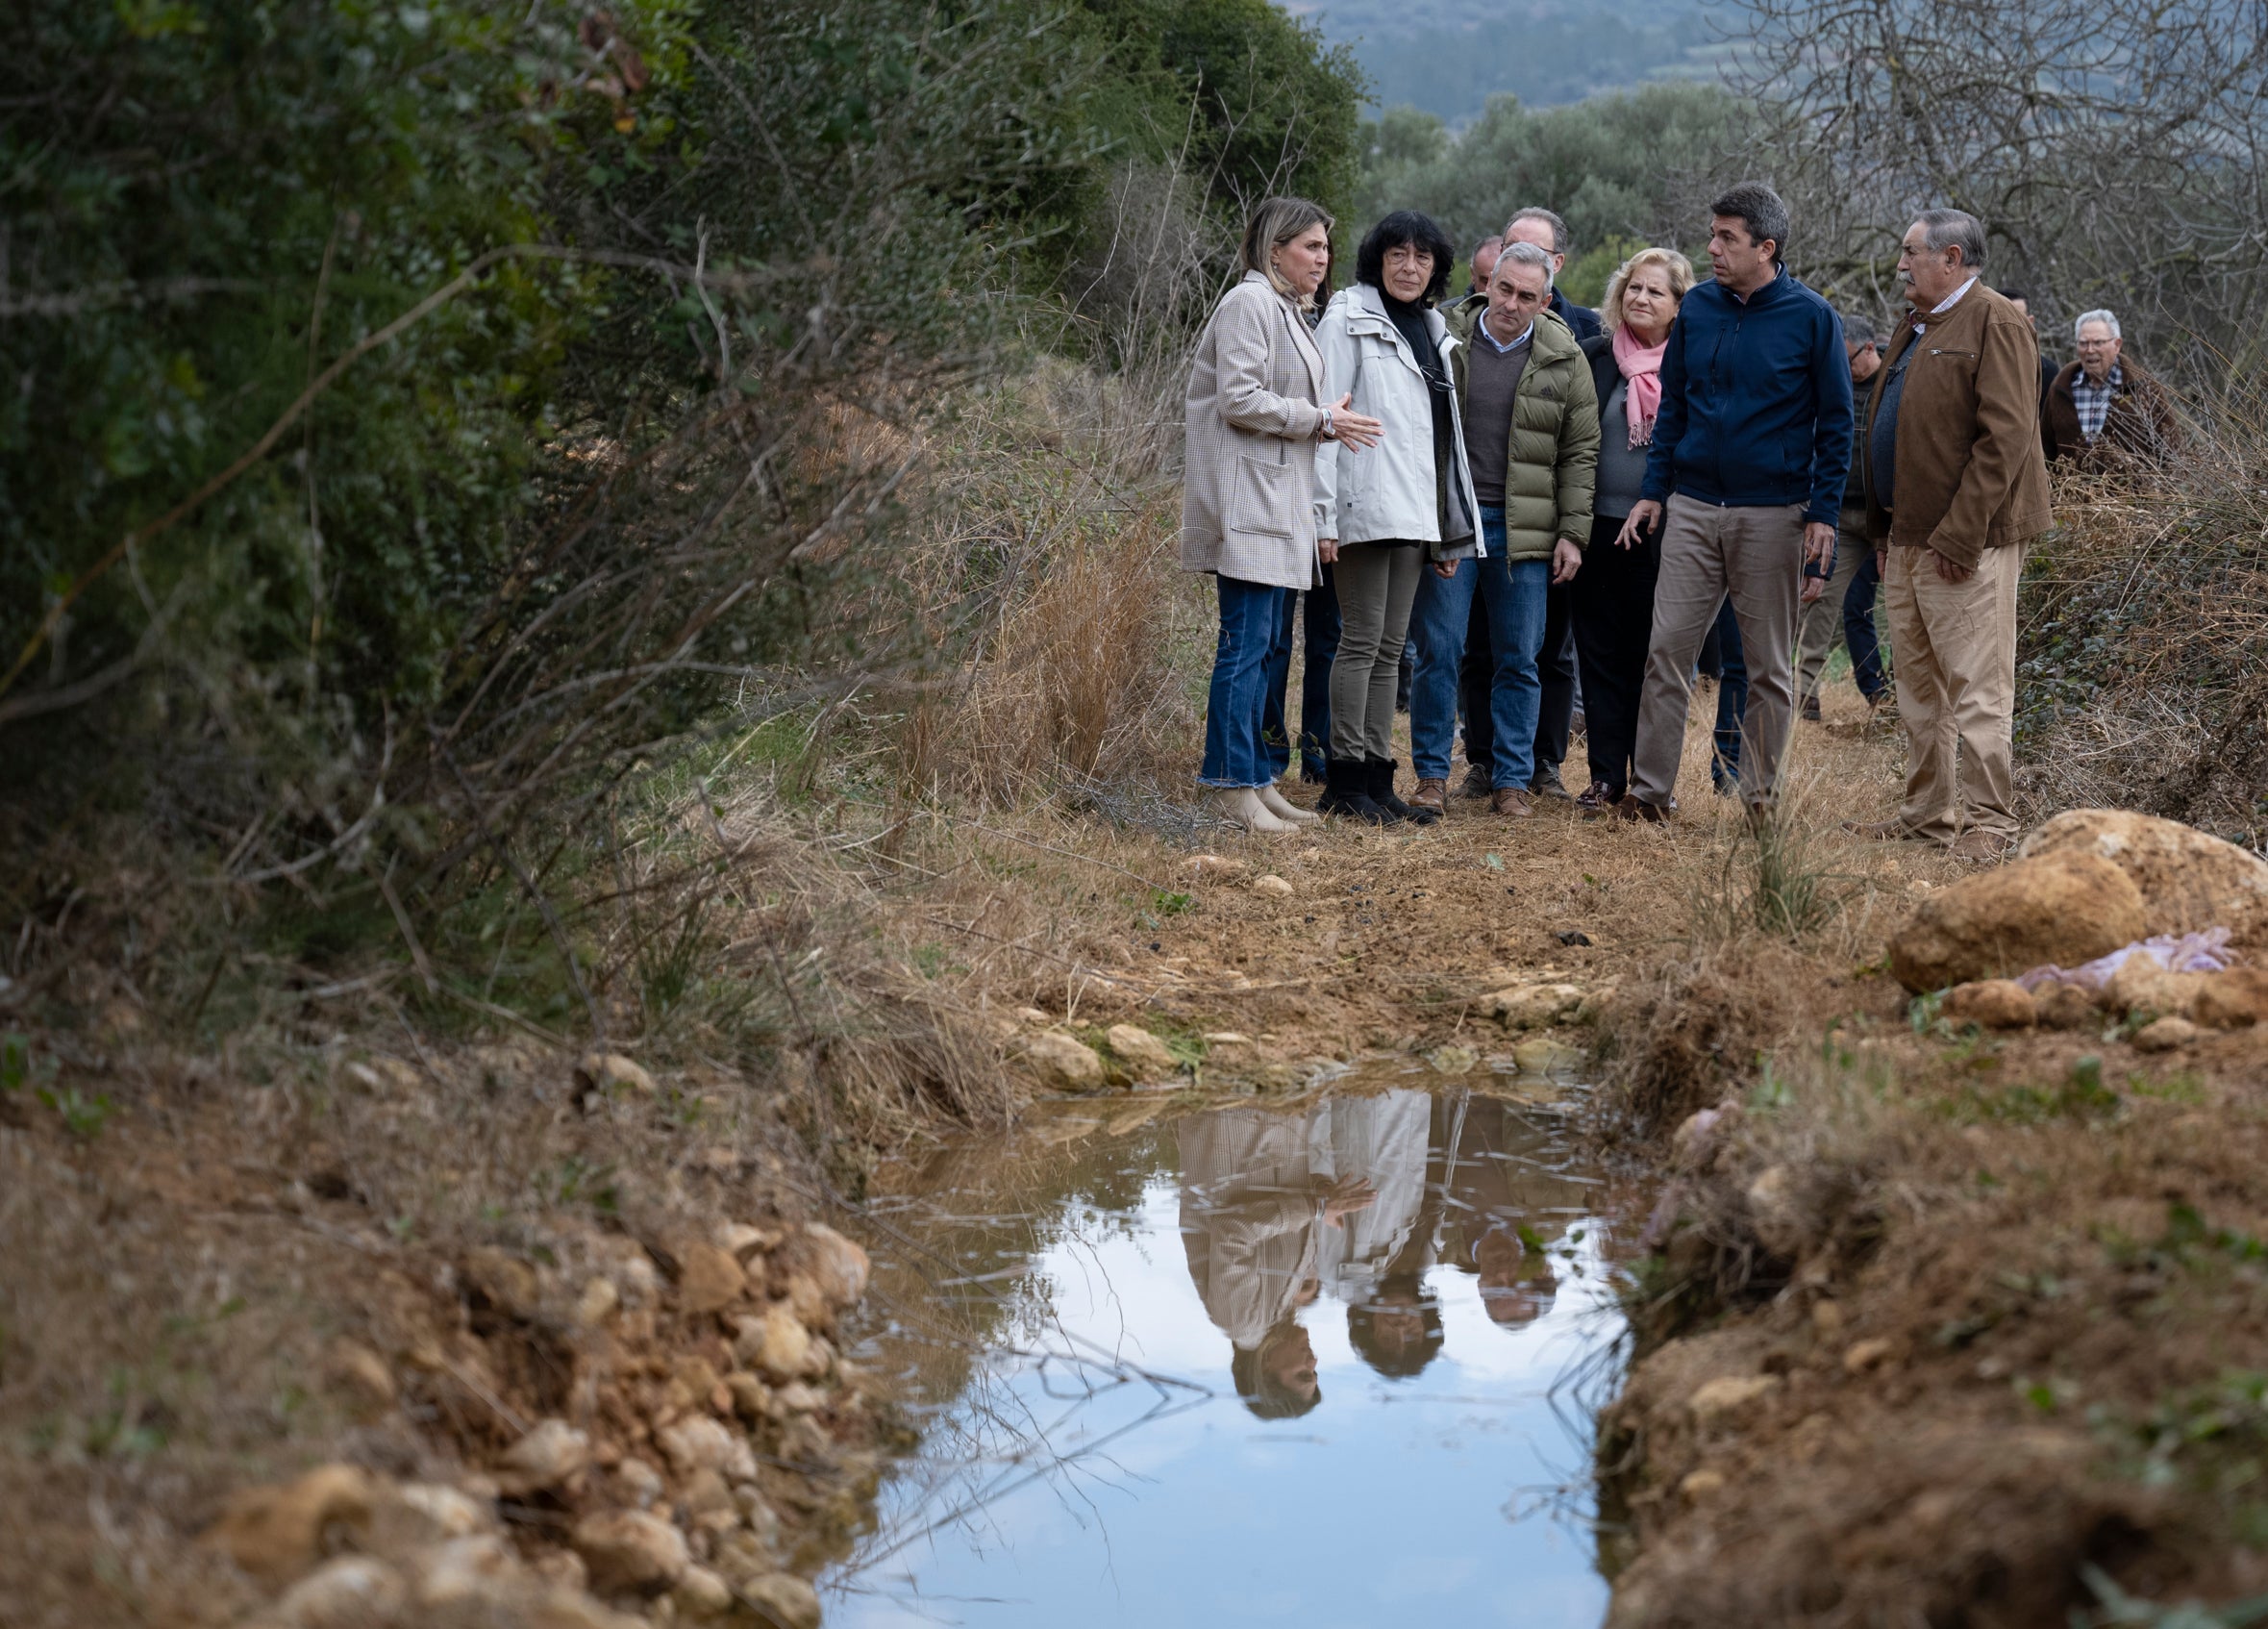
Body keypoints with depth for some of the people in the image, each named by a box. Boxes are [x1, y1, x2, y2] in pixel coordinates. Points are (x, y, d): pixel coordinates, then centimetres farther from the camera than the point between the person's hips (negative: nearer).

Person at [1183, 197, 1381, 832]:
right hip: (1247, 499, -10)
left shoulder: (1287, 310, 21)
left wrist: (1327, 422, 13)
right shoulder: (1250, 304, -10)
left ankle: (1256, 778, 15)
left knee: (1265, 645, 11)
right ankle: (1233, 784, -8)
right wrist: (1321, 420, -12)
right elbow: (1238, 400, -18)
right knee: (1246, 642, -10)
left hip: (1280, 501, 10)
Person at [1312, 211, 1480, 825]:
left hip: (1416, 511, 7)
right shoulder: (1347, 321, -4)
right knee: (1362, 641, -6)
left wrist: (1447, 524, 16)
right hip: (1368, 507, -7)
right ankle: (1345, 780, -3)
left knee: (1390, 647, 9)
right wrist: (1324, 513, -16)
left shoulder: (1432, 330, 17)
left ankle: (1376, 776, 12)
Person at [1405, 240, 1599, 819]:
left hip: (1524, 530, 1)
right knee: (1439, 651, 0)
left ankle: (1511, 779, 12)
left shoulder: (1564, 361, 2)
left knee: (1519, 660, 4)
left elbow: (1579, 454, 5)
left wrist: (1573, 533, -1)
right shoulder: (1446, 344, 2)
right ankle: (1432, 775, 8)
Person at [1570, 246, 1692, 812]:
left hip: (1663, 532, -1)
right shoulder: (1594, 357, 5)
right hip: (1600, 527, 1)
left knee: (1654, 656, 3)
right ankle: (1605, 776, 10)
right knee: (1601, 654, 4)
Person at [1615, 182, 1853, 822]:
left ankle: (1758, 798, 13)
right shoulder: (1697, 308, 7)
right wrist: (1653, 492, 7)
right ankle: (1649, 791, 3)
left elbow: (1835, 424, -1)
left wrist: (1823, 513, -7)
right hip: (1693, 507, 3)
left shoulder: (1811, 317, -4)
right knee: (1667, 649, -2)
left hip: (1773, 515, -3)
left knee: (1771, 666, 5)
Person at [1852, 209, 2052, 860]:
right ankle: (1929, 810, 22)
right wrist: (1885, 529, 16)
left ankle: (1988, 818, -2)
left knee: (1975, 686, -7)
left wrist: (1959, 535, -21)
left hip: (1964, 542, -10)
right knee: (1917, 684, 14)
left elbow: (2004, 437, -18)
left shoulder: (1994, 324, -11)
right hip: (1907, 536, 10)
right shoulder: (1914, 328, 19)